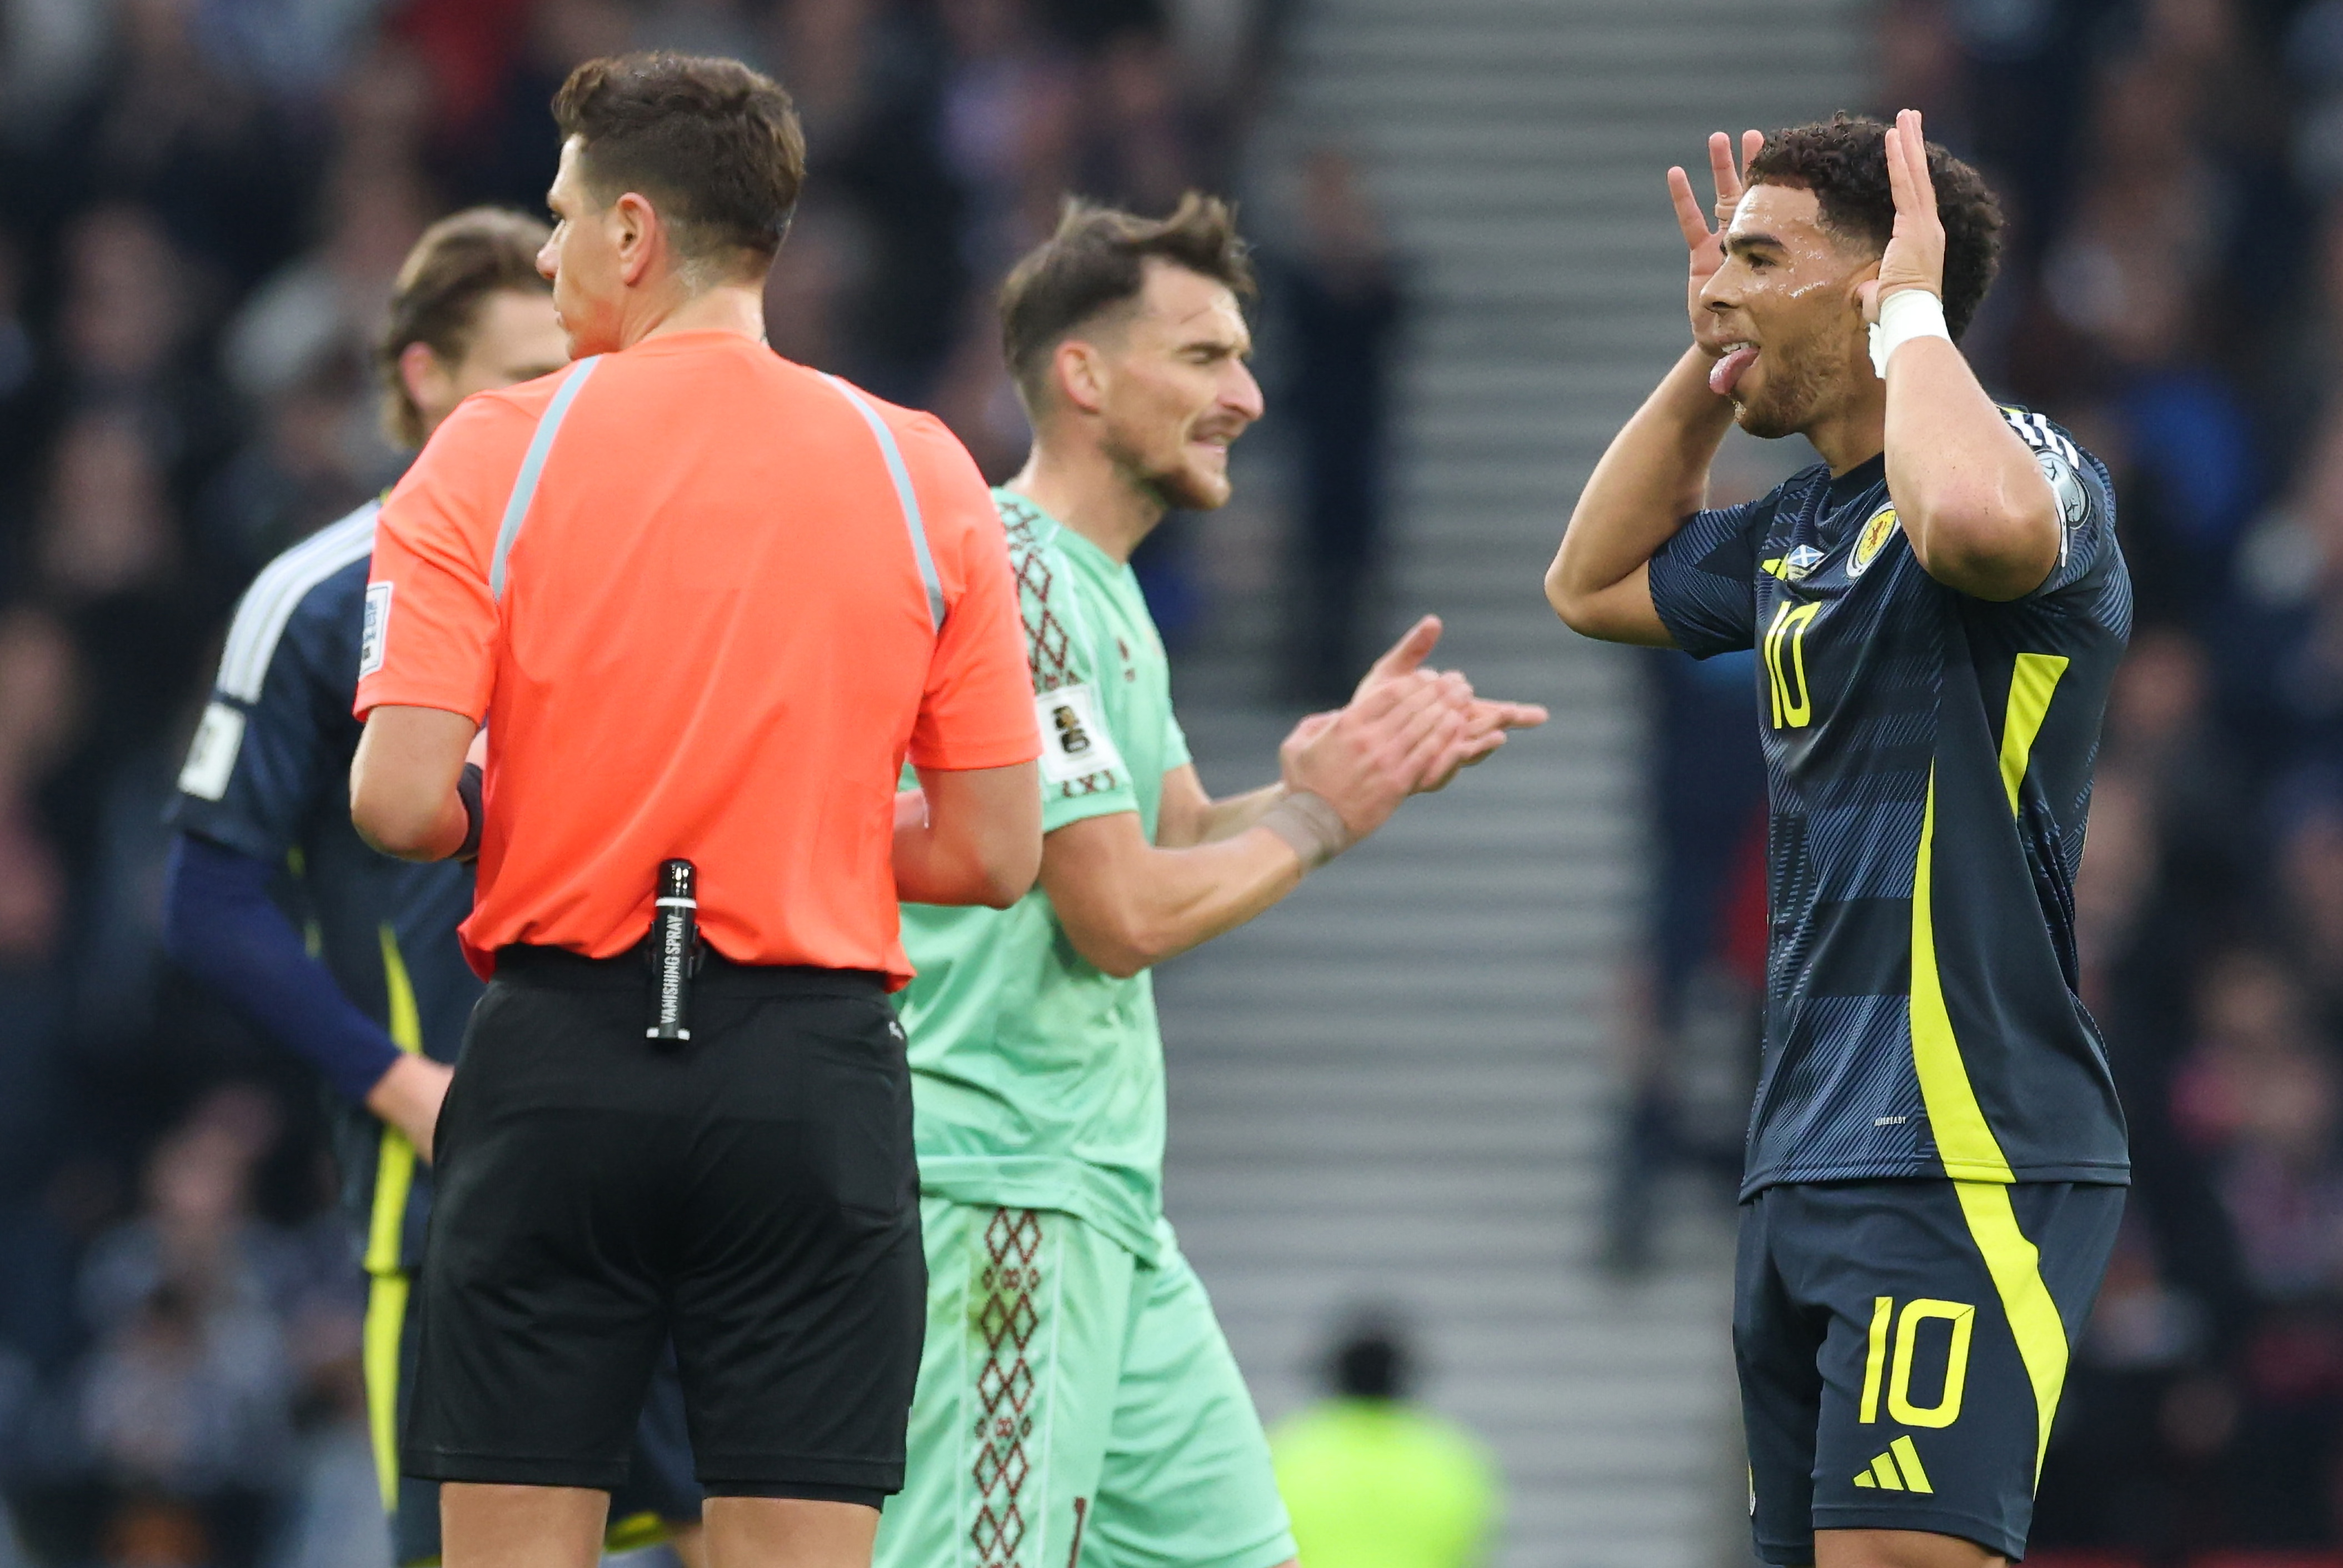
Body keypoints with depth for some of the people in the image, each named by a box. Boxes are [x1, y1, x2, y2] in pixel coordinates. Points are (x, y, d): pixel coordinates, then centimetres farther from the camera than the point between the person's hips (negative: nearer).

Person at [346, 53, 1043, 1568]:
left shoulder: (496, 451, -2)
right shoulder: (921, 472, 3)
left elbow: (401, 801, -10)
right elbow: (994, 854, 3)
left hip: (560, 1059, -1)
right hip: (812, 1073, 1)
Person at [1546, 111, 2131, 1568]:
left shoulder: (2031, 464, -10)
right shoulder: (1801, 528, 17)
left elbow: (1980, 520, -36)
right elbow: (1595, 584, 34)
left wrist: (1913, 311, -18)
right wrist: (1702, 366, 22)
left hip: (1960, 1160, -10)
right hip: (1809, 1162, 10)